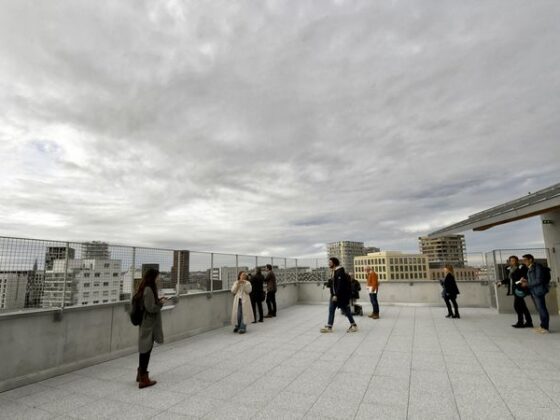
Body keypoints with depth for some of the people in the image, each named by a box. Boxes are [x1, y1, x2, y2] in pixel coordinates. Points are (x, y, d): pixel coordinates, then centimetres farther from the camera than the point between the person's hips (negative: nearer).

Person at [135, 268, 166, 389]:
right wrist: (161, 303, -7)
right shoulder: (148, 290, -21)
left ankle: (141, 374, 33)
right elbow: (151, 308, -21)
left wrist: (158, 301, 7)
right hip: (149, 325, -9)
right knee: (146, 350, 1)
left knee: (144, 349, 20)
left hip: (145, 324, 9)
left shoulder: (143, 288, 8)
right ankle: (143, 379, 12)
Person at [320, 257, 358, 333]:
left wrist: (336, 295, -26)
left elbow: (340, 285, -24)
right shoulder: (334, 271, 11)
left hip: (341, 295, -9)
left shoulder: (340, 271, -18)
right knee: (331, 310, 8)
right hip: (334, 295, 9)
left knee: (346, 311, 2)